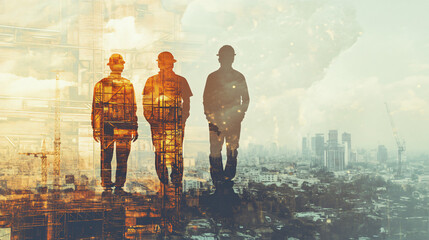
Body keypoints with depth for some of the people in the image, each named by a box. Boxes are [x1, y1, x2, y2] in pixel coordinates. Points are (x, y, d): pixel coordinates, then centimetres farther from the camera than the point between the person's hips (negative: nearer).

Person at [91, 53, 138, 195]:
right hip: (124, 128, -1)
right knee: (122, 159, 5)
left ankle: (107, 186, 9)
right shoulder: (128, 85, -1)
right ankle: (119, 187, 9)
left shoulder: (100, 84, 2)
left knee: (106, 158, 7)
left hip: (106, 127, 1)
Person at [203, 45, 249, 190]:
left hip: (234, 119, 1)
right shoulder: (212, 77, 7)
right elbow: (206, 99, 9)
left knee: (232, 151, -1)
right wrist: (209, 116, -2)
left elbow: (245, 99, 14)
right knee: (215, 150, -4)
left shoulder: (239, 77, 9)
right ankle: (217, 179, 2)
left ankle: (228, 177, 6)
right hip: (216, 119, -1)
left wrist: (240, 114, 2)